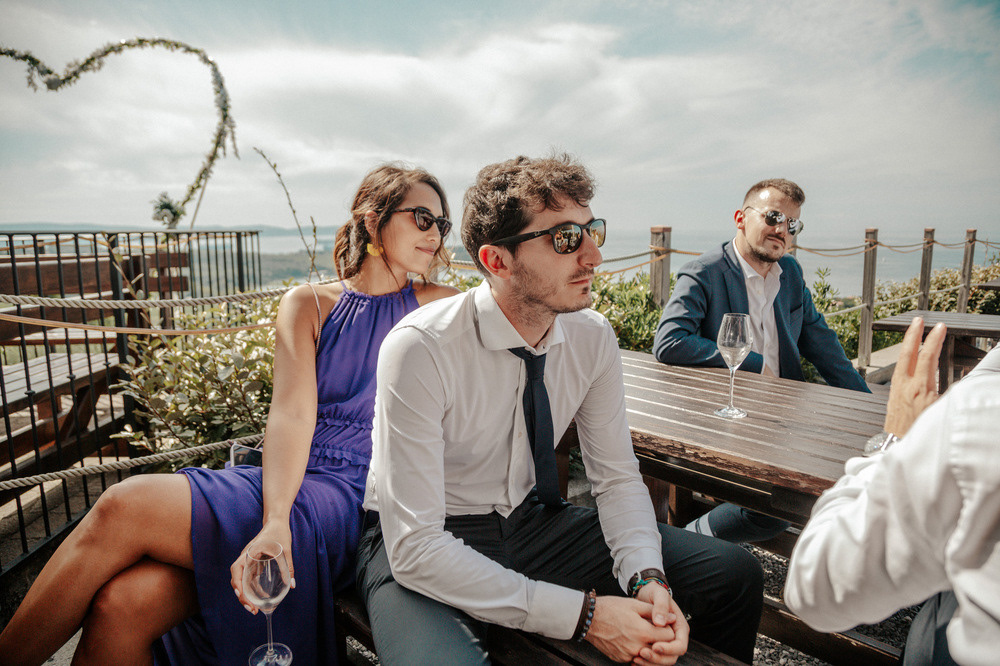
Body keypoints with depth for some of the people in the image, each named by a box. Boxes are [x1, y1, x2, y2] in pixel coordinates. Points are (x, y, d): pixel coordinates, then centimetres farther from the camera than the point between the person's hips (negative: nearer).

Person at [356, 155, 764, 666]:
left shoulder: (593, 337, -10)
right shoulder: (419, 350, -27)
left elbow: (617, 476, -1)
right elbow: (415, 547, -27)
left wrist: (648, 580, -20)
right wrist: (584, 615, -27)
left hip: (533, 522, 5)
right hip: (419, 550, -4)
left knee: (735, 574, -5)